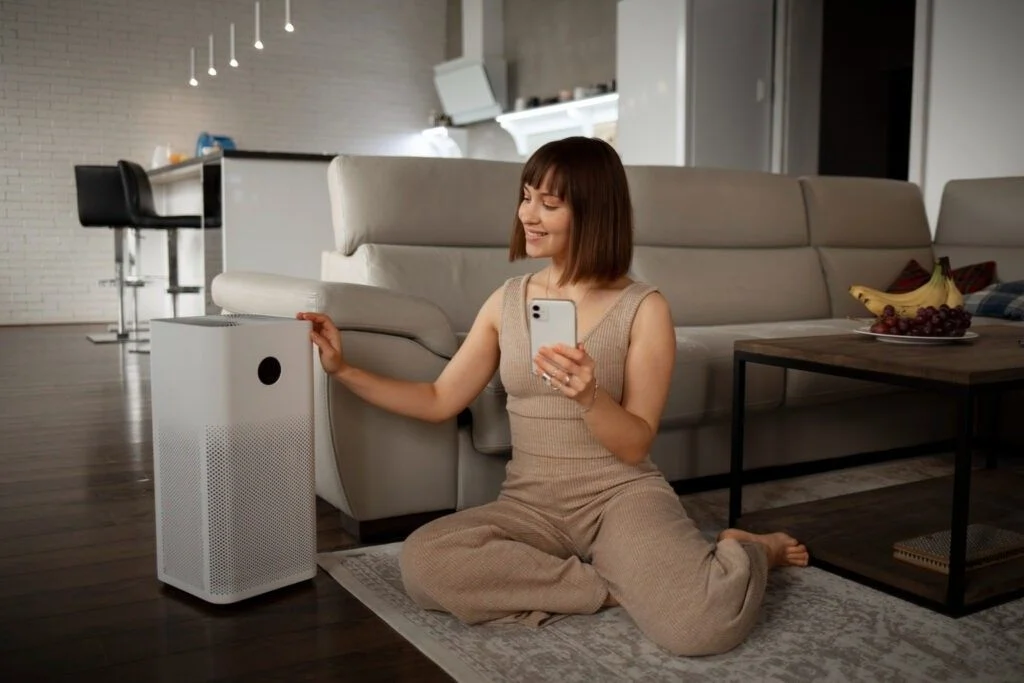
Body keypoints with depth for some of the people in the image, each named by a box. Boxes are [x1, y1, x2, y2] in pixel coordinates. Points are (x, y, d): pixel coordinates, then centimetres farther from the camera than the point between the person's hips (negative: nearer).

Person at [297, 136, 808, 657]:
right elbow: (440, 401, 9)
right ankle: (621, 585, -12)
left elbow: (635, 445, -8)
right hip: (530, 503, 4)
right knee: (421, 562, -28)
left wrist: (588, 395, -27)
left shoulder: (643, 308, -6)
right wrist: (343, 369, 2)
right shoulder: (506, 301, 6)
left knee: (699, 625, -32)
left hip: (621, 495, -3)